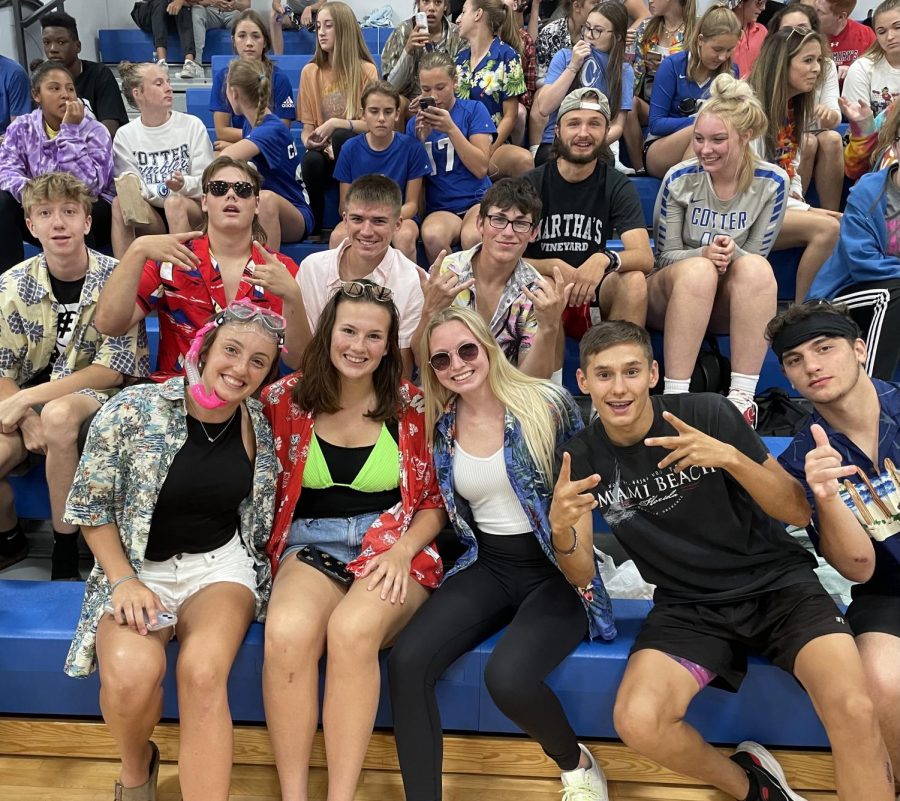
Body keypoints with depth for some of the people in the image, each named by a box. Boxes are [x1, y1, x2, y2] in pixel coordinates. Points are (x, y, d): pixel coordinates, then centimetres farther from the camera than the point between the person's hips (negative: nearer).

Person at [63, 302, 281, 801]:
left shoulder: (262, 425, -2)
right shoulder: (131, 410, -11)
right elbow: (90, 507, -4)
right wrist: (124, 580, -14)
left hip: (222, 564, 1)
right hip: (138, 567, -1)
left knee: (202, 672, -31)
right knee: (132, 673, -30)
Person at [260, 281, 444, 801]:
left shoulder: (410, 405, 2)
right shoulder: (287, 397, 5)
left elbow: (434, 502, 5)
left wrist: (401, 552, -11)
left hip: (394, 547, -1)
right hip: (312, 545, 1)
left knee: (352, 630, -34)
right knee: (287, 633, -32)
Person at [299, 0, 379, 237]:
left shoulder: (366, 70, -3)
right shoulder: (310, 72, 5)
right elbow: (307, 127, 4)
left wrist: (336, 124, -23)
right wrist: (310, 141, -20)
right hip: (325, 151, 2)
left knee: (341, 137, -35)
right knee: (311, 160, -33)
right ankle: (314, 227, -16)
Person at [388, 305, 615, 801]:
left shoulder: (548, 404, -9)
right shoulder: (440, 426, 4)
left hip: (557, 570, -4)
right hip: (487, 567, 4)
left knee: (508, 677, -28)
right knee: (406, 663, -20)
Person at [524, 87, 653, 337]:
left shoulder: (617, 186, 1)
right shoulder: (531, 184, -3)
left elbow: (645, 257, -13)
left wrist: (605, 259, -35)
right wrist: (553, 267, -28)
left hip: (592, 293, 2)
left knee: (634, 280, -27)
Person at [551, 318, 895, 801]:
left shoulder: (708, 413, -10)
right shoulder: (582, 456, -2)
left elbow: (800, 511, -7)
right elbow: (582, 576, -1)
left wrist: (731, 457, -26)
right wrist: (561, 529, -25)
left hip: (776, 582, -2)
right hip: (688, 606, 2)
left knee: (853, 710, -30)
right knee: (636, 723, -25)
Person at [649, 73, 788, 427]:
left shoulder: (771, 182, -6)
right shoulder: (679, 179, -9)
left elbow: (757, 255, -3)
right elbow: (666, 255, -4)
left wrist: (733, 253, -28)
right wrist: (704, 253, -27)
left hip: (732, 299, 1)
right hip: (672, 292, -1)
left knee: (756, 267, -33)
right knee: (697, 269, -37)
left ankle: (742, 395, -37)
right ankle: (674, 395, -40)